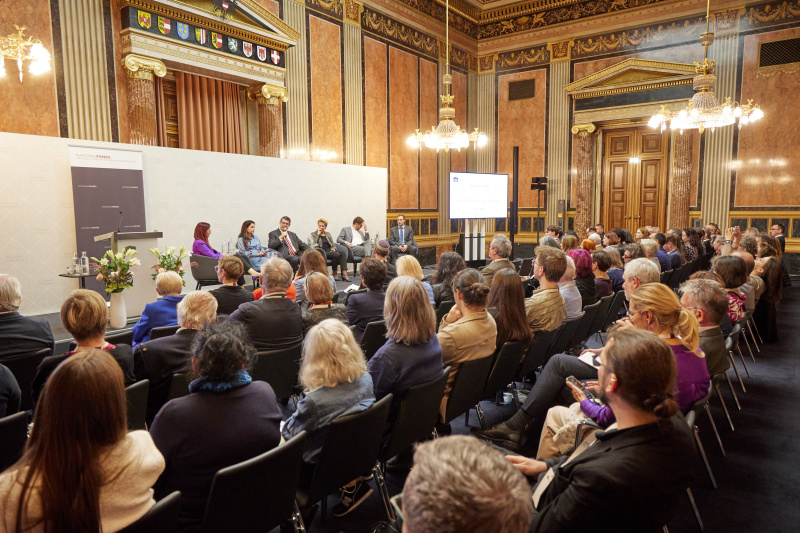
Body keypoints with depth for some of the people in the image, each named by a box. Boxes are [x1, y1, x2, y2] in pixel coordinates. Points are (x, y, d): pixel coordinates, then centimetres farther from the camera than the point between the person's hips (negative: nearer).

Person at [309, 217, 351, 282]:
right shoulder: (313, 234, 11)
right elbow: (313, 245, -5)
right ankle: (334, 274, -17)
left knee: (343, 252, -27)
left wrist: (333, 249, 0)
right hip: (322, 252, -5)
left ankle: (344, 274, -37)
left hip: (330, 251, 5)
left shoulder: (328, 234, 26)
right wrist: (318, 234, -5)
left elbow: (333, 244, 23)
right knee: (336, 255, -33)